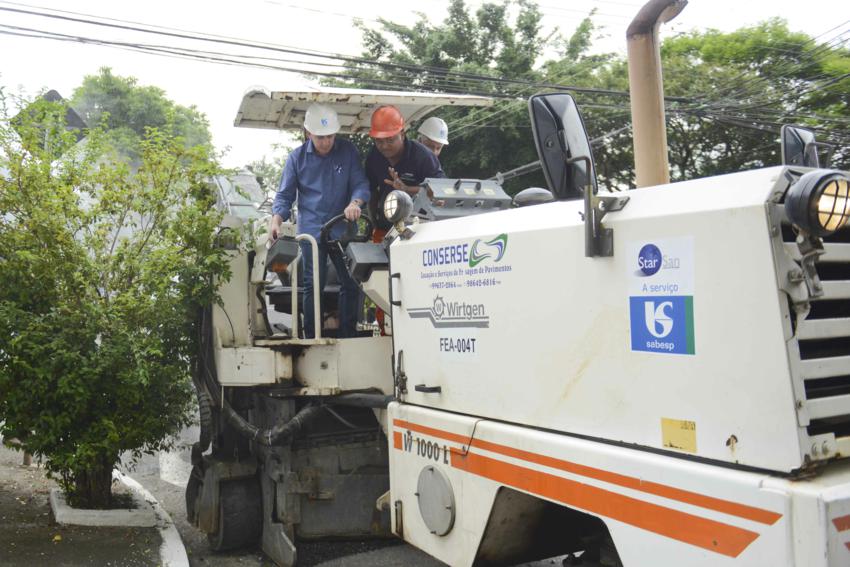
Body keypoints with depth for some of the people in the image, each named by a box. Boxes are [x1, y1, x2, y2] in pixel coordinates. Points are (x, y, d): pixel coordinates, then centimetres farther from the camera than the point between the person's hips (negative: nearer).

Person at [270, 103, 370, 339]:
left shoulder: (348, 151, 2)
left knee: (351, 283, 4)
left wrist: (355, 203, -24)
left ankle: (348, 336, 17)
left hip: (343, 228, 1)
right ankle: (311, 338, 6)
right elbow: (285, 195, 7)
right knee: (313, 284, -3)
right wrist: (276, 221, -10)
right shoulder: (297, 158, 3)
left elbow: (361, 183, -2)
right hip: (311, 230, -1)